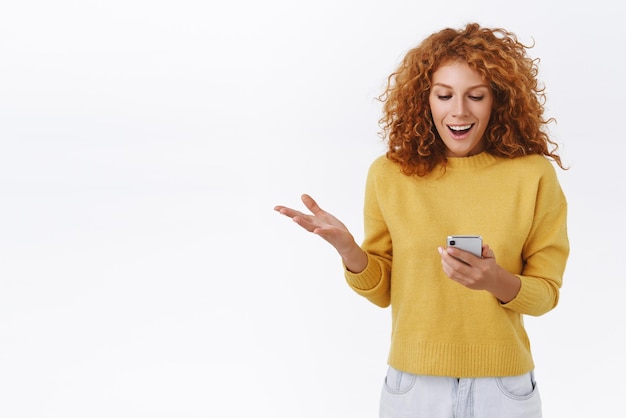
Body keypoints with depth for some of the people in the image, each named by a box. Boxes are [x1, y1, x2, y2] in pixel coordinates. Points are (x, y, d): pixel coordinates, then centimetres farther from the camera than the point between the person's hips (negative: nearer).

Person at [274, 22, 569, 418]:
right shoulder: (390, 175, -4)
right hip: (413, 382, 1)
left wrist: (497, 281, -22)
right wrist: (346, 248, -16)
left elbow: (546, 292, -2)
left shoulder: (533, 176, -8)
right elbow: (381, 289, 2)